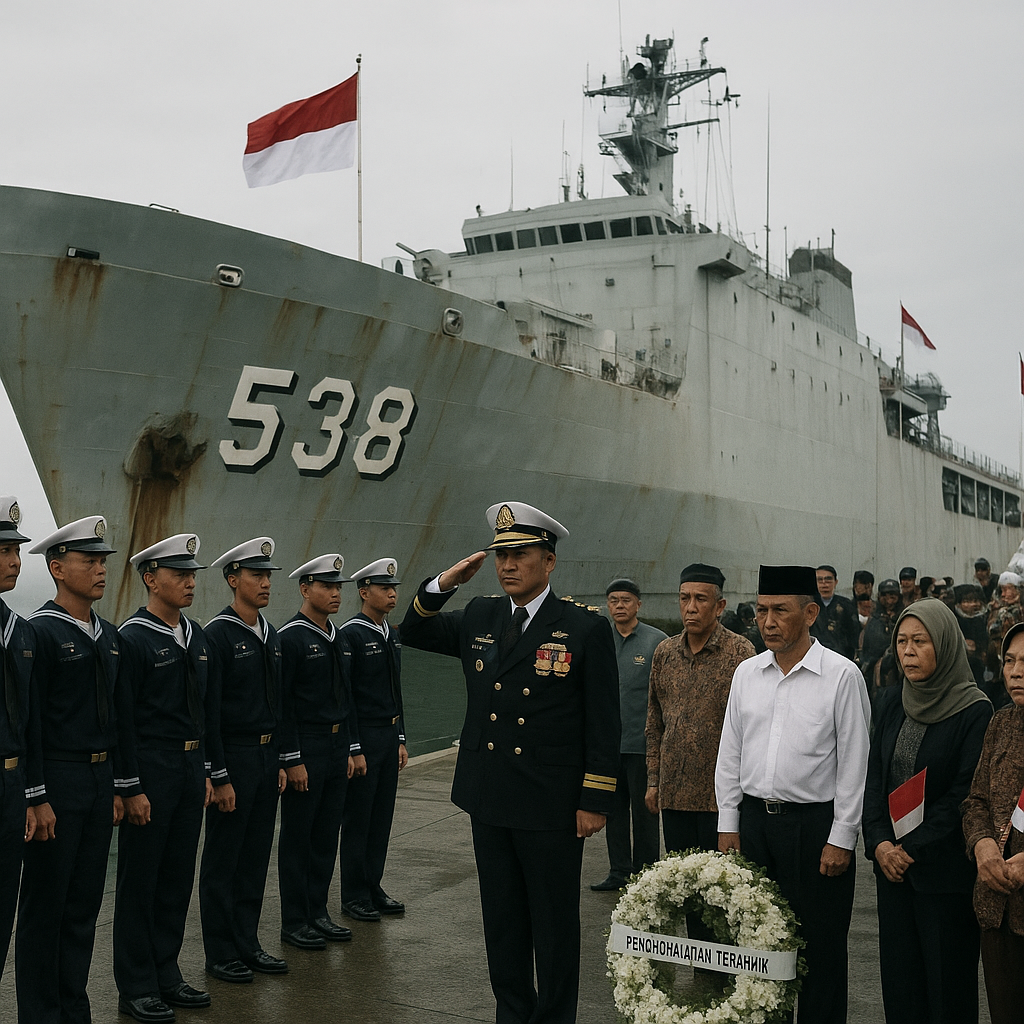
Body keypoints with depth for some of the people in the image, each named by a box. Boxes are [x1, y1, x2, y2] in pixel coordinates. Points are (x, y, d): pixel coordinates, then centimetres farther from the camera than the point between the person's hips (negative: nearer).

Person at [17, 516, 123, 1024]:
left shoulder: (110, 636, 12)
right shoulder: (40, 631, -12)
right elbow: (26, 721, -15)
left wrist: (117, 787, 15)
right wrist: (36, 799, -16)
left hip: (101, 781, 8)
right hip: (57, 782, -7)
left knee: (84, 904, 14)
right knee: (45, 906, 3)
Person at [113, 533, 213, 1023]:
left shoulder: (197, 635, 10)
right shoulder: (132, 638, -13)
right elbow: (122, 719, -15)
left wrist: (205, 772, 14)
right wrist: (131, 789, -16)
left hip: (191, 770, 8)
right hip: (150, 772, -7)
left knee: (178, 877, 14)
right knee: (140, 881, 4)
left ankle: (166, 975, 27)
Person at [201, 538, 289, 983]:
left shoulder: (271, 634, 10)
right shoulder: (217, 634, -14)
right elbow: (208, 711, -16)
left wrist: (283, 760, 13)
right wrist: (218, 778, -17)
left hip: (268, 757, 8)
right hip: (234, 759, -7)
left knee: (255, 857, 14)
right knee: (223, 860, 4)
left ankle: (247, 944, 25)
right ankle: (221, 954, 15)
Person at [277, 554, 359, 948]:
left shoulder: (339, 639, 12)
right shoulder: (289, 637, -13)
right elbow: (280, 703, -16)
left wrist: (349, 749, 15)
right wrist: (292, 759, -18)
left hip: (337, 748, 8)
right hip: (305, 750, -8)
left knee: (327, 835, 14)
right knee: (298, 837, 3)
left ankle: (318, 913, 24)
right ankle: (294, 923, 12)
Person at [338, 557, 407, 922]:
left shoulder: (392, 635, 12)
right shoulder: (350, 635, -14)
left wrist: (401, 740, 14)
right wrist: (354, 750, -17)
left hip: (389, 737, 8)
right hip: (363, 737, -8)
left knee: (382, 817, 13)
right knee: (357, 819, 1)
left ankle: (373, 887, 24)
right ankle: (354, 897, 11)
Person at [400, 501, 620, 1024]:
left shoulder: (586, 627, -8)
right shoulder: (479, 617, 7)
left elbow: (603, 722, -8)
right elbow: (415, 632, 17)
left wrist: (595, 801, -11)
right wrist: (444, 583, -1)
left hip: (552, 806, -5)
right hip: (490, 802, 5)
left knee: (555, 926, 7)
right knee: (502, 920, 16)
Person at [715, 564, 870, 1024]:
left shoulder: (841, 675, -7)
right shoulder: (747, 672, 7)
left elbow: (854, 762, -6)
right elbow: (729, 753, 12)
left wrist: (841, 839, -8)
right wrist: (728, 826, 9)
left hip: (814, 822, -4)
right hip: (753, 818, 4)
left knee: (819, 944, 3)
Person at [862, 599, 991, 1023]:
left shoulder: (974, 711, -10)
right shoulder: (894, 701, 8)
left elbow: (964, 795, -12)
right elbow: (874, 777, 8)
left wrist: (913, 850, -13)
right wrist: (879, 843, -4)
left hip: (945, 872, -5)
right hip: (891, 862, 5)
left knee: (947, 983, 4)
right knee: (899, 977, 10)